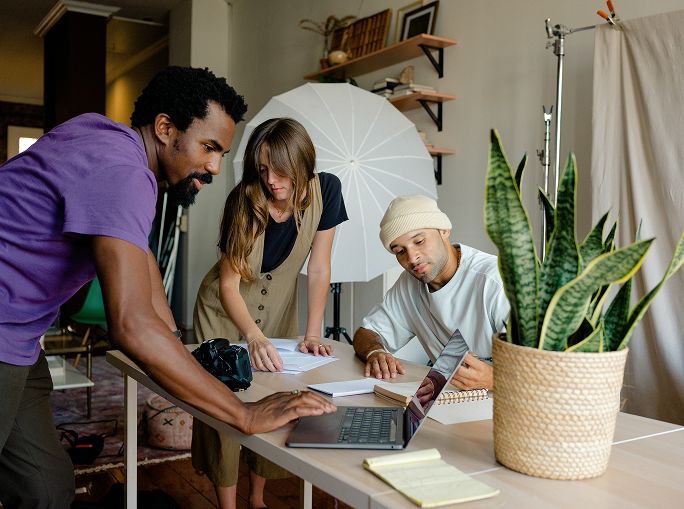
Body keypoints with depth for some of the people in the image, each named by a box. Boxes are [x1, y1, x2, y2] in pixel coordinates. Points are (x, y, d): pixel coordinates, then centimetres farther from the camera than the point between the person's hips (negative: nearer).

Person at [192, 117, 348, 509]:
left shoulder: (325, 190, -21)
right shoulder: (243, 201, -27)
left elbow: (319, 268, -14)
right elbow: (229, 284, -28)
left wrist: (313, 335, -19)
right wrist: (254, 336, -45)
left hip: (279, 308, 3)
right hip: (226, 311, -2)